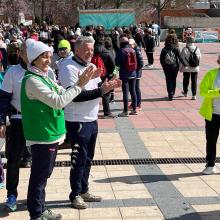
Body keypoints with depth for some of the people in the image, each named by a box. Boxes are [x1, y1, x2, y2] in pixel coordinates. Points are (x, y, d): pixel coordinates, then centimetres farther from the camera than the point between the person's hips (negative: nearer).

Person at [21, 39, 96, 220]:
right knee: (39, 176, 1)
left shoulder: (43, 76, 11)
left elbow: (61, 93, 13)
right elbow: (58, 102, -24)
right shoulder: (32, 80, -20)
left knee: (44, 174, 19)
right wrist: (79, 85, -19)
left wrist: (83, 81, 1)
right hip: (41, 137, -10)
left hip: (50, 134, 10)